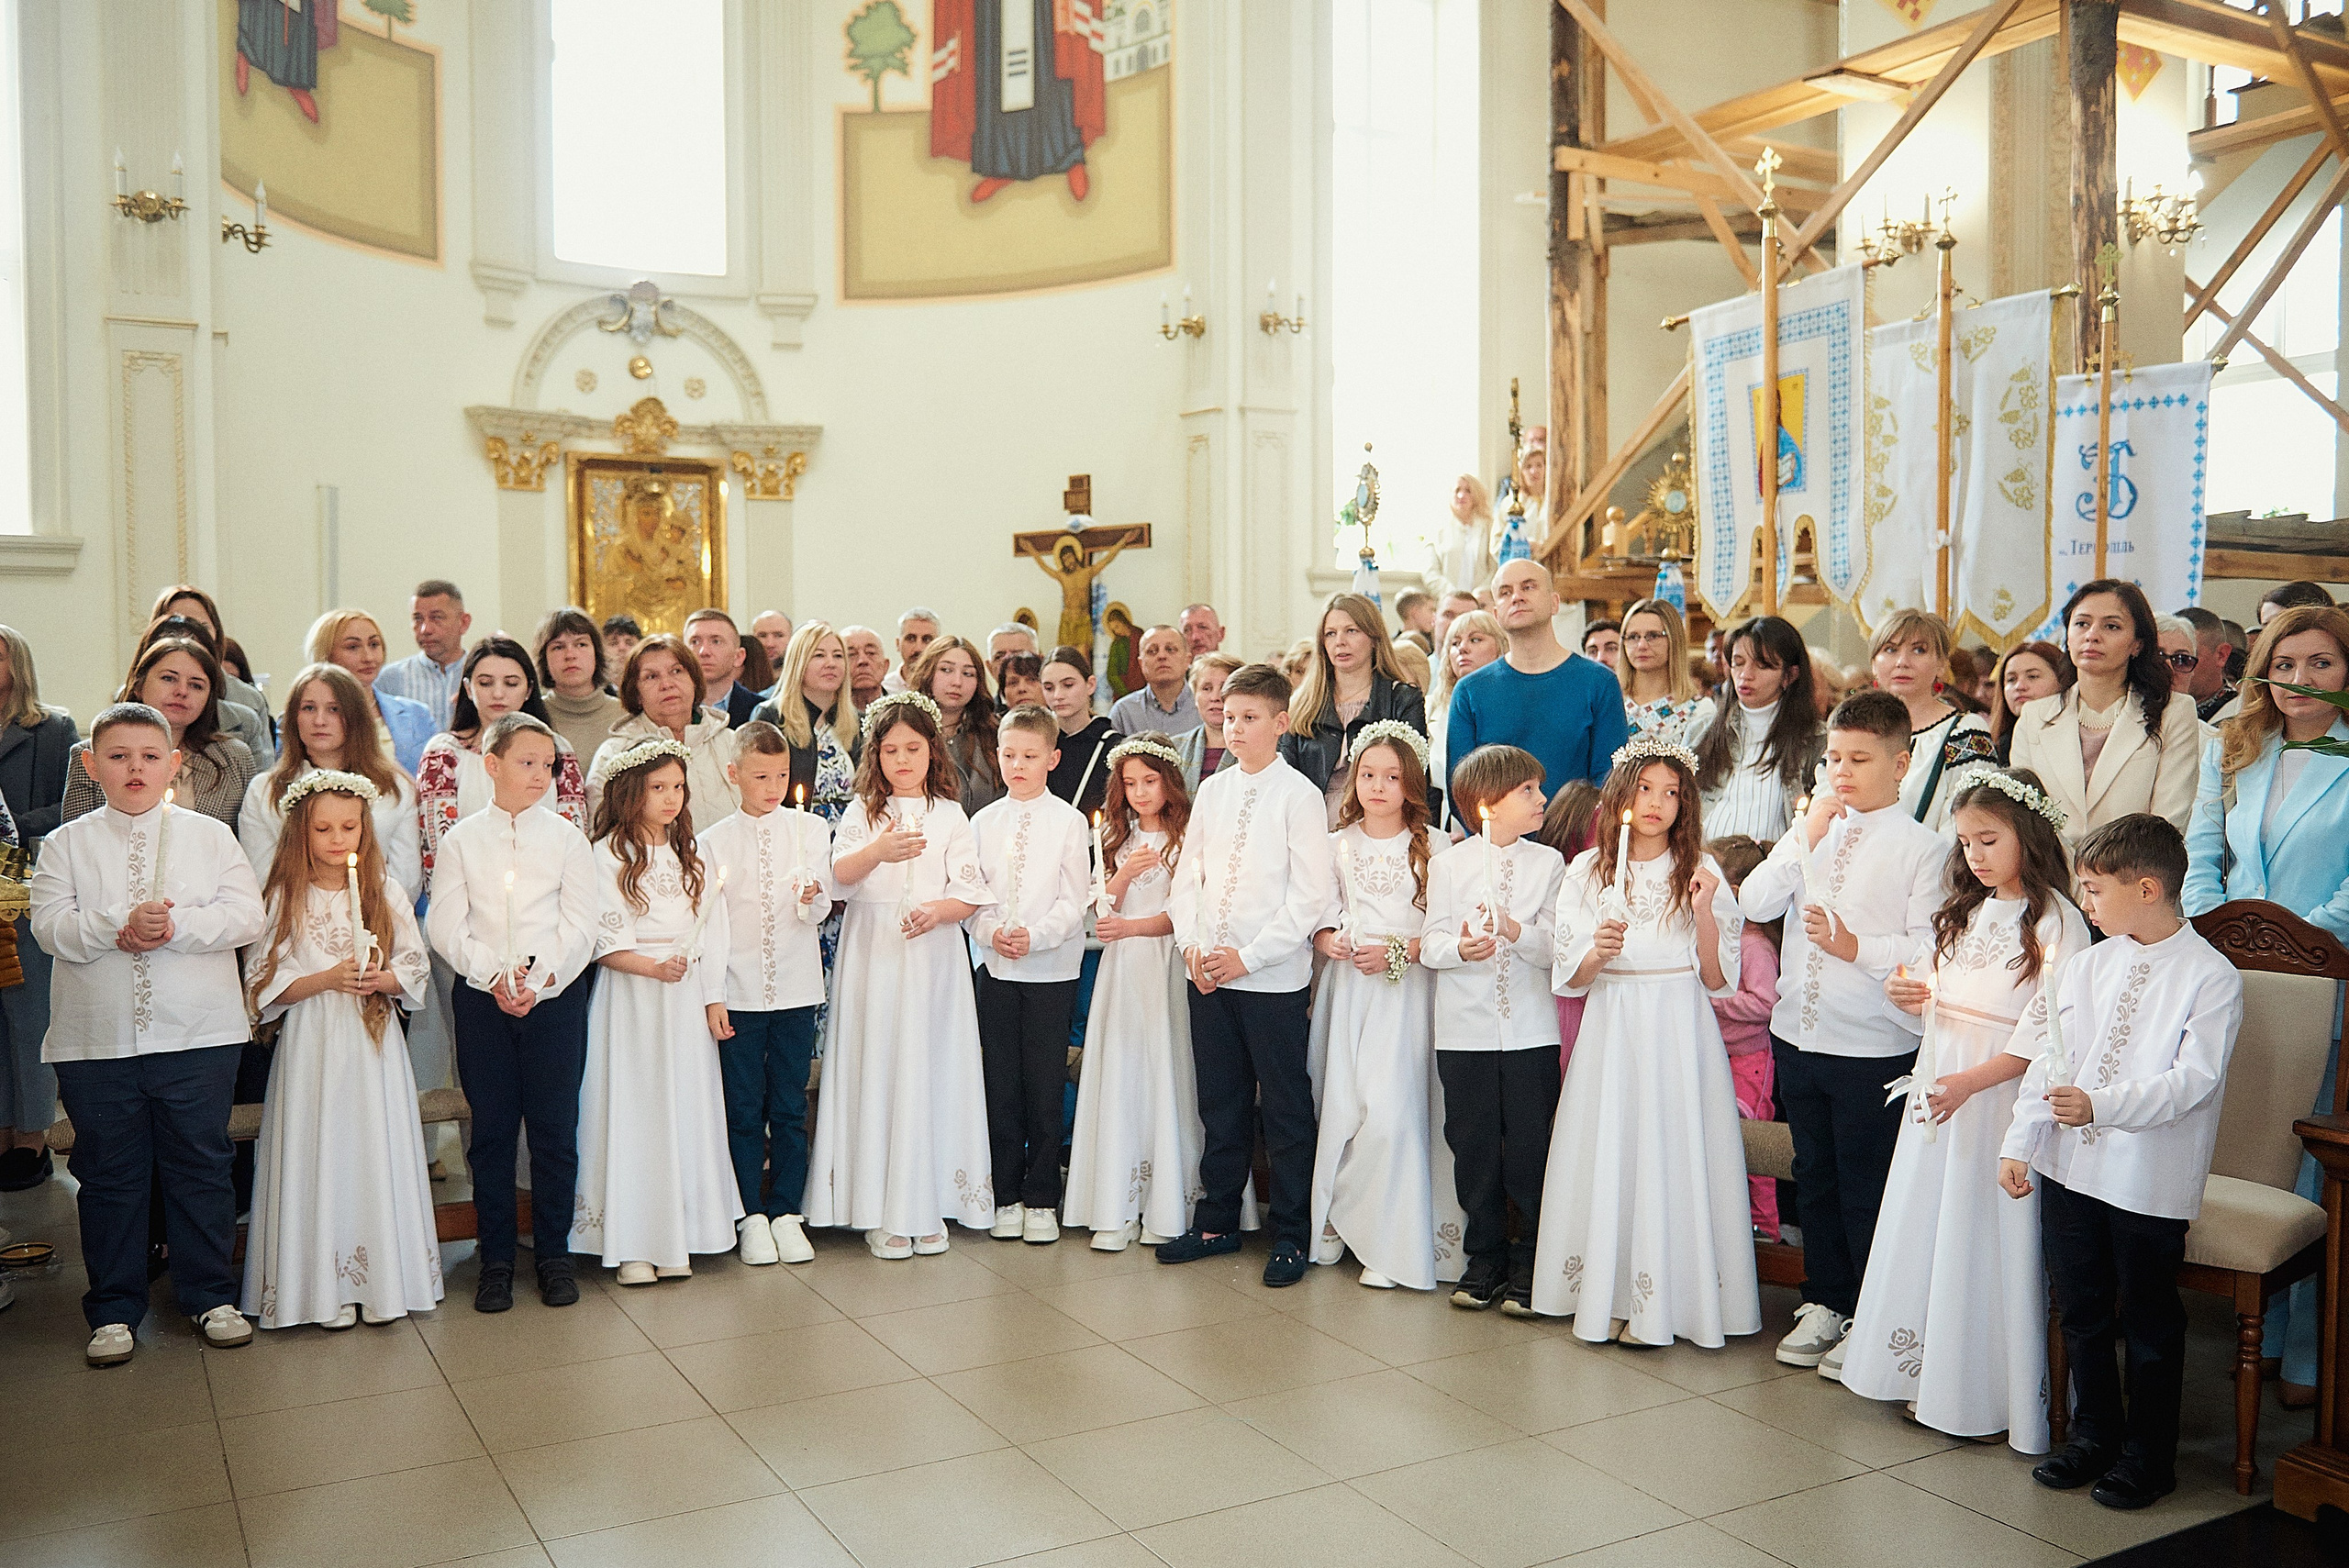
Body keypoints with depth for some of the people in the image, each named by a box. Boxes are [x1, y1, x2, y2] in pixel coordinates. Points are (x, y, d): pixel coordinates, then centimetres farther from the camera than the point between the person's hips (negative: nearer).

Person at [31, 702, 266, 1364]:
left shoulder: (209, 835, 4)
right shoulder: (66, 844, 5)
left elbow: (245, 916, -6)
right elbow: (51, 928, -7)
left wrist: (173, 926, -19)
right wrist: (121, 926, -22)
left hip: (198, 1036, 0)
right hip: (96, 1041, 1)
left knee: (200, 1168, 7)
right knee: (109, 1175, 9)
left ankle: (211, 1297, 21)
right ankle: (114, 1311, 22)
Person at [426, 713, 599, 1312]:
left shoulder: (567, 838, 5)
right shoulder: (461, 840, 5)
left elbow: (578, 927, -1)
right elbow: (446, 927, -2)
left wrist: (539, 976, -14)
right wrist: (494, 977, -14)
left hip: (556, 995, 0)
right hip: (481, 998, 0)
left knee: (555, 1127, 2)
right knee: (491, 1129, 5)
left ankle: (554, 1254, 15)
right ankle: (496, 1258, 16)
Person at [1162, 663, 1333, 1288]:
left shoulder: (1298, 795, -7)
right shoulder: (1212, 791, 9)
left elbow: (1309, 895, -11)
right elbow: (1188, 875, 13)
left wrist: (1249, 956, -14)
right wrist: (1192, 944, -2)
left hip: (1274, 978, -5)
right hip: (1208, 975, 5)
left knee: (1285, 1108, 4)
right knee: (1220, 1103, 14)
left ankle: (1290, 1236, 15)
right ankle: (1217, 1222, 27)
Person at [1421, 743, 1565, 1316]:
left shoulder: (1547, 863, 4)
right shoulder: (1447, 864, 4)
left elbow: (1554, 947, -3)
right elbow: (1432, 944, 0)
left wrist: (1515, 930, -22)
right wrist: (1461, 947, -21)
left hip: (1530, 1029, 0)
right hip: (1464, 1028, 0)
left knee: (1530, 1146, 2)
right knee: (1473, 1146, 7)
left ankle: (1529, 1266, 16)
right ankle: (1485, 1258, 21)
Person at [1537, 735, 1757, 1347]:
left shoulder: (1704, 872, 1)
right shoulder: (1588, 871, 4)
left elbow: (1718, 980, -3)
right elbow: (1570, 978, 3)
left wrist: (1704, 912, -16)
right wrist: (1597, 953, -18)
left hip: (1680, 1034, -1)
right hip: (1611, 1030, 1)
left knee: (1673, 1155, -1)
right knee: (1607, 1156, 3)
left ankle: (1663, 1299, 10)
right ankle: (1604, 1295, 15)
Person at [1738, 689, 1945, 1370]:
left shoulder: (1920, 846, -7)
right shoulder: (1813, 831, 8)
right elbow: (1754, 903, -4)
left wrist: (1858, 946, -22)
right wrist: (1807, 838, -10)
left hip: (1874, 1048, -5)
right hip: (1799, 1035, 5)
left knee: (1867, 1187, 4)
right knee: (1814, 1177, 17)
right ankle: (1824, 1303, 31)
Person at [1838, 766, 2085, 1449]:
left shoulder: (2057, 922, -12)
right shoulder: (1962, 912, 12)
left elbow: (2045, 1035, -17)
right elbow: (1927, 985, 18)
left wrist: (1969, 1082, -24)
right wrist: (1905, 993, -5)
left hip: (2003, 1094, -7)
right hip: (1936, 1083, 7)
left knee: (1984, 1234, -1)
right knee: (1923, 1224, 12)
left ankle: (1984, 1392, 12)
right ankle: (1926, 1371, 27)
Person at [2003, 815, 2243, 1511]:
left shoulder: (2212, 978, -10)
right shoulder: (2087, 966, 6)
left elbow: (2193, 1079, -18)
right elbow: (2049, 1058, 7)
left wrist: (2101, 1105, -28)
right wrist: (2020, 1144, 2)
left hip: (2151, 1184, -5)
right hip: (2071, 1168, 6)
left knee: (2149, 1323, 8)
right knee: (2080, 1311, 16)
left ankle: (2147, 1456, 24)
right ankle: (2093, 1434, 33)